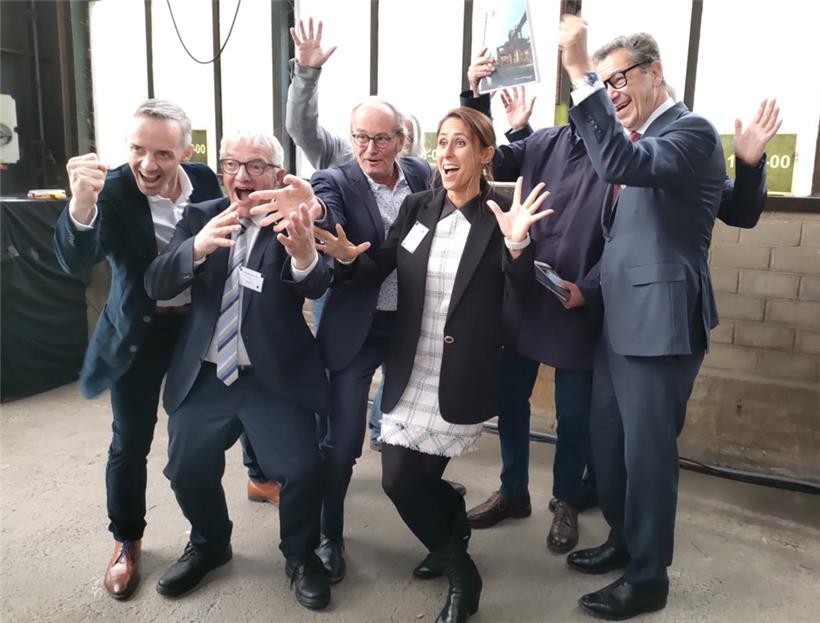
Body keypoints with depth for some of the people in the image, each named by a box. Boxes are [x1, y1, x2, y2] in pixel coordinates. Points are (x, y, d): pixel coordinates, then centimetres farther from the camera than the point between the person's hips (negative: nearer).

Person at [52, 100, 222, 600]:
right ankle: (127, 543, 30)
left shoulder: (205, 181, -9)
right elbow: (76, 262, -31)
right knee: (131, 441, 7)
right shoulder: (113, 190, -20)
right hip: (139, 332, -3)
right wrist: (81, 204, -49)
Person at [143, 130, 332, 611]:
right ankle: (210, 544, 41)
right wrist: (197, 247, -32)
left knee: (303, 471, -10)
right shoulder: (199, 216, 2)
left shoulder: (293, 222, -7)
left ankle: (301, 555, 20)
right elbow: (156, 284, -10)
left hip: (276, 378, -3)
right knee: (187, 471, 10)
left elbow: (316, 287, -24)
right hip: (203, 376, 4)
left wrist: (304, 254, -48)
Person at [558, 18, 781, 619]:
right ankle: (623, 541, 37)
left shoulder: (691, 130, -11)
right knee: (608, 440, 18)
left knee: (648, 449, 2)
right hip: (620, 316, 9)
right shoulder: (638, 137, 16)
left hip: (661, 319, -9)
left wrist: (580, 71, -29)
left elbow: (622, 164, -31)